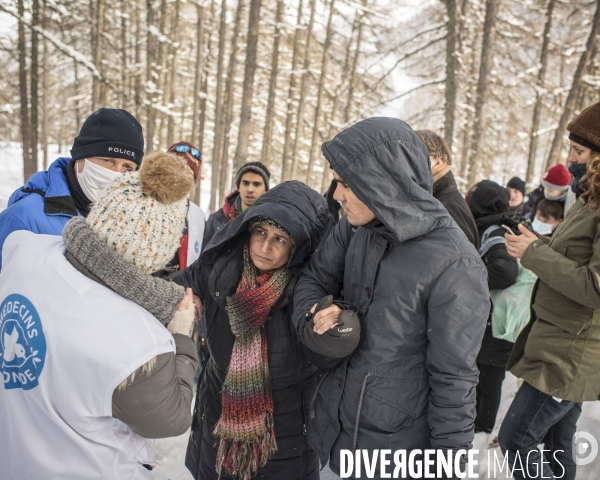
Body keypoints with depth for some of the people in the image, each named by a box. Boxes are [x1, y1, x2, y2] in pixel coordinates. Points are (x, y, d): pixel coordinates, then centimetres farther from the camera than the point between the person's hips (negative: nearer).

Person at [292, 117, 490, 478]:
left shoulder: (453, 265, -25)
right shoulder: (355, 227, -7)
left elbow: (454, 378, -19)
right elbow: (314, 278, 6)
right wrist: (313, 315, -16)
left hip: (394, 442, -5)